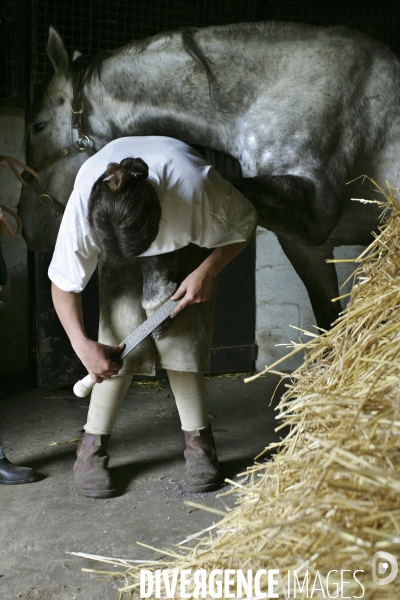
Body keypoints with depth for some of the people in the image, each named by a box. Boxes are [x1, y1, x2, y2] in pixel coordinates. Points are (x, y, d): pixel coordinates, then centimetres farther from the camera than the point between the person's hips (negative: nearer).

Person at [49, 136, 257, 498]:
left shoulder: (193, 183, -42)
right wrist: (82, 344, -30)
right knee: (122, 333, -13)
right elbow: (64, 281, -21)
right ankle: (92, 445, -1)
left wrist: (207, 272, -27)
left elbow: (244, 225, -18)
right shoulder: (84, 201, -37)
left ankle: (198, 439, 2)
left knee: (180, 330, -13)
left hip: (185, 244, 0)